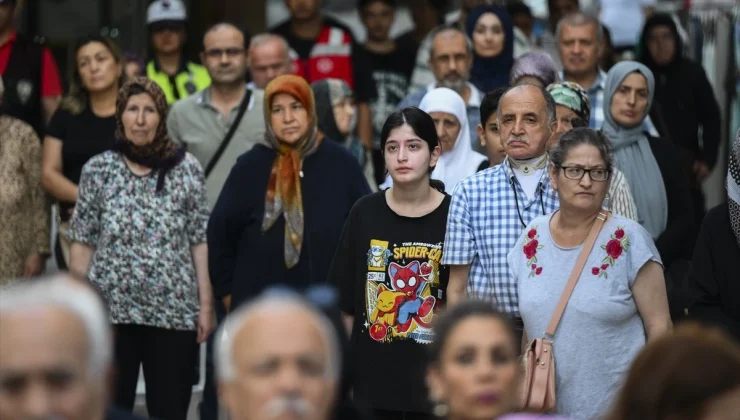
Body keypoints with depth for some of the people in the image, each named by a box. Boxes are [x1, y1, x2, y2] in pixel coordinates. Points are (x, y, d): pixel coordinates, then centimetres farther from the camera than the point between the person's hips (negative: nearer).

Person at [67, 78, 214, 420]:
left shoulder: (187, 168, 4)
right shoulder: (97, 170, 4)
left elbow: (200, 240, 4)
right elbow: (82, 242, 6)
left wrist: (206, 304, 0)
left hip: (174, 312, 0)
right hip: (110, 310, 0)